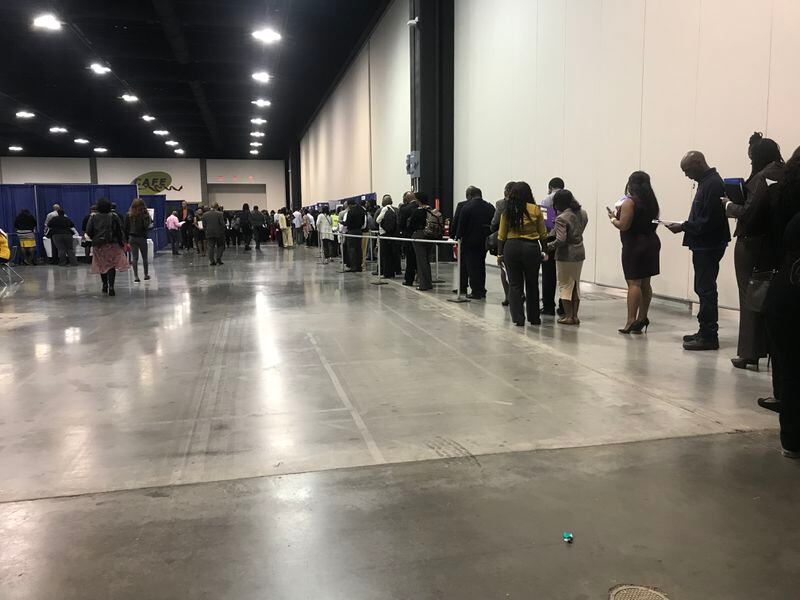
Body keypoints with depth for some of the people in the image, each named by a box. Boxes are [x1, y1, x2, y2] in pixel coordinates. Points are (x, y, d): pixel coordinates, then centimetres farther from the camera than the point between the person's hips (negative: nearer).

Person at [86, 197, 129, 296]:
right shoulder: (114, 217, -4)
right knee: (112, 265, -1)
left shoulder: (93, 217, -1)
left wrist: (95, 239, 14)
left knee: (102, 265, 16)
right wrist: (122, 242, 3)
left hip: (98, 245, 2)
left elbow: (88, 231, -3)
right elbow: (120, 231, -4)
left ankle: (105, 285, 26)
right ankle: (111, 286, -13)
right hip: (112, 244, -2)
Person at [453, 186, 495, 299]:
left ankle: (476, 292, 0)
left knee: (472, 266, 1)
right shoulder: (490, 207, 2)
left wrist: (458, 236, 2)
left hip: (470, 242, -5)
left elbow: (461, 225, -10)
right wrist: (488, 236, 11)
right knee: (481, 265, 16)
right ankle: (481, 291, 20)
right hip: (485, 242, 5)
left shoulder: (466, 207, -12)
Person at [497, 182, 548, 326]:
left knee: (515, 285, 7)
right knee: (532, 284, 13)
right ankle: (534, 317, 23)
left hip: (511, 248, 1)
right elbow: (543, 234, 1)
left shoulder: (507, 211, 0)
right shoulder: (535, 210, -3)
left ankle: (518, 319, 4)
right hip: (531, 248, 0)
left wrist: (500, 254, 8)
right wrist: (544, 251, 11)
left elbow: (501, 235, 1)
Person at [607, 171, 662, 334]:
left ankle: (631, 321, -10)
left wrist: (613, 218, 0)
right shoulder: (651, 202, 10)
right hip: (651, 243, 8)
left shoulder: (629, 202, -14)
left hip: (634, 245, -8)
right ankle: (642, 319, 19)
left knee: (634, 283, -9)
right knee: (645, 283, 11)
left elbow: (623, 226, -20)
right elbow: (654, 223, 17)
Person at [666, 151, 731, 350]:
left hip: (708, 246, -10)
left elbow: (709, 221, -22)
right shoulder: (706, 182, 15)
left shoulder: (713, 184, -17)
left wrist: (684, 226, -16)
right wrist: (685, 226, 7)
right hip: (703, 246, 10)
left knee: (706, 290, -6)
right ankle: (705, 332, 24)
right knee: (703, 289, 15)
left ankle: (709, 336, 0)